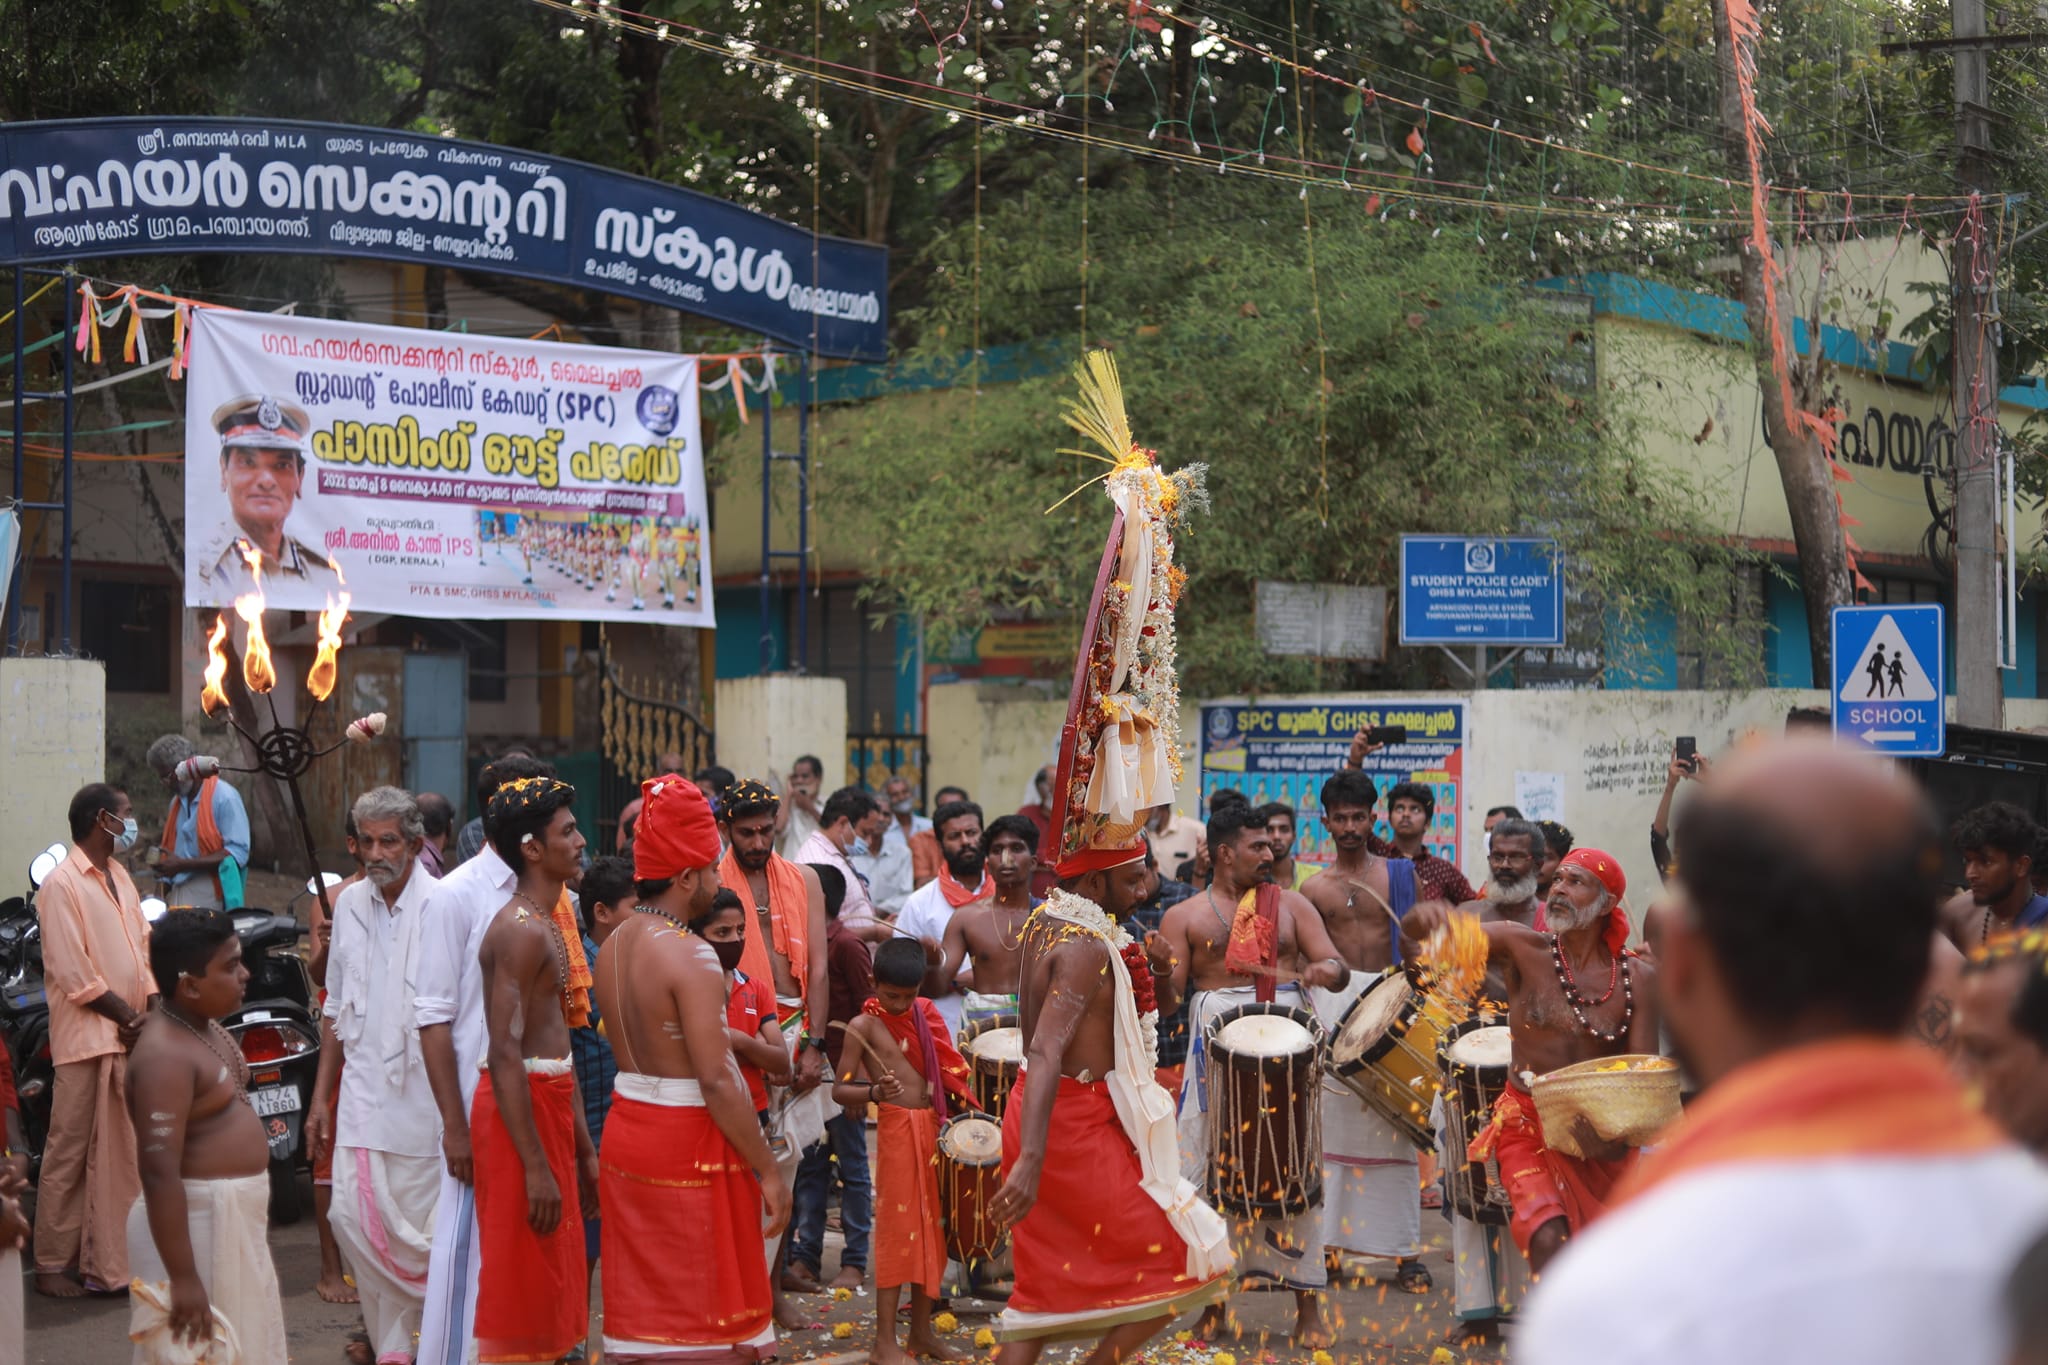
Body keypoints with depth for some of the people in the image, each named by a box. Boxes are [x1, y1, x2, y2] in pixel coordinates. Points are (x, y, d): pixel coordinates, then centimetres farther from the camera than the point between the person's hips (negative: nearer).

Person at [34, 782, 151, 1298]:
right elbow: (73, 972, -15)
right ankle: (53, 1265, 6)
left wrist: (153, 1010, 1)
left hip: (132, 1038, 8)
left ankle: (108, 1261, 18)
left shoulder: (119, 877, 17)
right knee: (69, 1154, -1)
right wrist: (126, 1016, -12)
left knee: (120, 1154, 10)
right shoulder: (63, 884, -10)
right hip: (87, 1039, -8)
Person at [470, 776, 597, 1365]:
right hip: (518, 1107, -10)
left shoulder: (551, 922, 16)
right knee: (524, 1291, -5)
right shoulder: (522, 930, -16)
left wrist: (582, 1146, 21)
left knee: (550, 1288, 14)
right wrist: (536, 1166, -25)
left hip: (550, 1101, 10)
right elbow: (504, 1054, -23)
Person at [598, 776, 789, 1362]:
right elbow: (717, 1081, -22)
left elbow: (627, 1050, 10)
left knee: (640, 1309, 13)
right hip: (687, 1139, -8)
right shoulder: (690, 956, -19)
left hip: (626, 1127, 8)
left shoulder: (615, 944, 7)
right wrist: (768, 1170, -16)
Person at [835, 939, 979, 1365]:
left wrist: (963, 1112, 2)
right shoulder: (864, 1025, -6)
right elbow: (840, 1089, -11)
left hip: (934, 1128, 6)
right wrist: (873, 1092, -29)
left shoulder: (925, 1016, 11)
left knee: (930, 1227, 10)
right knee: (896, 1229, -6)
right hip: (896, 1130, -6)